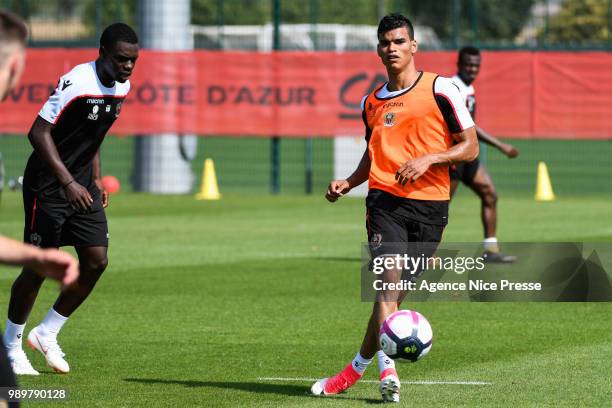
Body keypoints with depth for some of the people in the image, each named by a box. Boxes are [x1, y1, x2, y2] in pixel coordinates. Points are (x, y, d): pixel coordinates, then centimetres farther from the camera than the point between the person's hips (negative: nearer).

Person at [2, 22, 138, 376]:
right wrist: (68, 182, -29)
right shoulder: (77, 83, -23)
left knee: (96, 260, -2)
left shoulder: (122, 87, 4)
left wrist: (96, 179, 14)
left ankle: (47, 334, 15)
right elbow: (39, 132, -24)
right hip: (48, 184, -7)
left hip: (81, 185, 8)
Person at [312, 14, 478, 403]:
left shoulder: (440, 89, 1)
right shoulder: (372, 103, 15)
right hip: (386, 199, 1)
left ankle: (359, 367, 13)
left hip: (430, 204, -1)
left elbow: (470, 147, 1)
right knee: (389, 278, -19)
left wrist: (428, 159, -15)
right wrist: (347, 183, 10)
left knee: (395, 292, 2)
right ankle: (388, 370, -21)